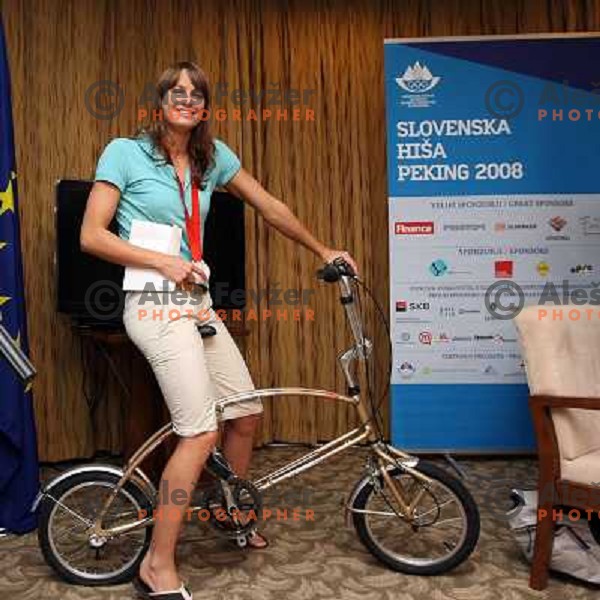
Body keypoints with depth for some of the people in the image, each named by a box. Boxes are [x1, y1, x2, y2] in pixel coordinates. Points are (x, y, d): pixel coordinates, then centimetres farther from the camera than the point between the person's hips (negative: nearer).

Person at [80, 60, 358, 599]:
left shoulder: (213, 156, 11)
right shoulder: (125, 152, -4)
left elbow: (271, 209, 17)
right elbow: (91, 235, -7)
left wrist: (322, 251, 20)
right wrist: (164, 262, -15)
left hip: (197, 302, 7)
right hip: (155, 304, -7)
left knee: (247, 411, 10)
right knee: (201, 430, -16)